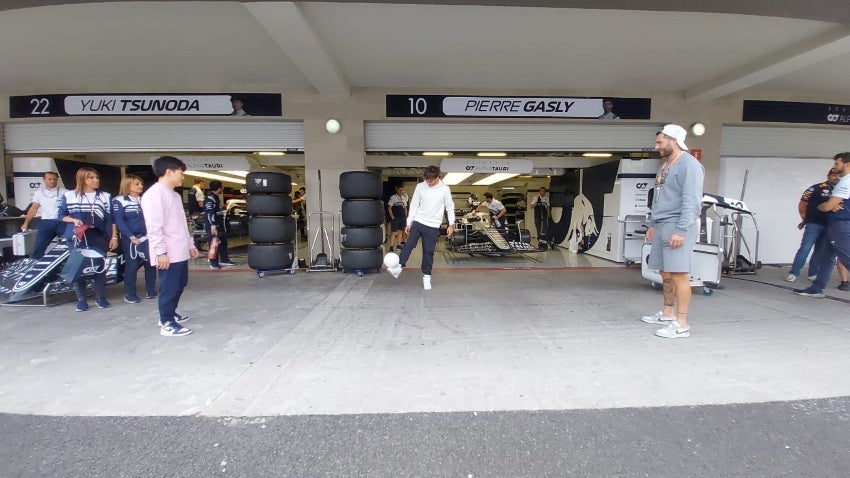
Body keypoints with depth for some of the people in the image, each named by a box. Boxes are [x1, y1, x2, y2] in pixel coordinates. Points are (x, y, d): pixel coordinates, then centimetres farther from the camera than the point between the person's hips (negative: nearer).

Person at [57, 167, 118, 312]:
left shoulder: (105, 196, 6)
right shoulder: (68, 196, 3)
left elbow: (110, 218, 5)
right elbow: (61, 214, 8)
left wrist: (114, 236, 0)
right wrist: (73, 220, -13)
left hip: (99, 236, 0)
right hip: (77, 237, 0)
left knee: (100, 266, 1)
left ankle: (101, 297, 11)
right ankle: (81, 299, 10)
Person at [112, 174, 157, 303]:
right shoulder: (119, 201, -3)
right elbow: (119, 221, -10)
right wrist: (131, 236, -18)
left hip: (147, 237, 5)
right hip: (131, 239, -5)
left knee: (151, 263, 6)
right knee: (132, 266, -2)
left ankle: (151, 291, 17)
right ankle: (129, 294, 9)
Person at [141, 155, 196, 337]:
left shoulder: (174, 195, 18)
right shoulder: (154, 194, -13)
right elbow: (154, 227, -18)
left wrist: (190, 244, 22)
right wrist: (161, 252, -21)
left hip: (180, 252, 10)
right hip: (168, 254, -10)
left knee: (180, 284, 18)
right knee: (169, 288, -2)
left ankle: (169, 314, 33)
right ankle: (167, 324, 8)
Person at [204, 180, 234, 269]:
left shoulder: (216, 197, 16)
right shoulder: (210, 198, -16)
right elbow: (209, 214, -23)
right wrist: (213, 226, -28)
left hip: (219, 225, 10)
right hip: (213, 226, -10)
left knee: (223, 242, 16)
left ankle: (224, 260, 26)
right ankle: (214, 264, 2)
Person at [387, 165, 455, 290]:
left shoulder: (445, 189, -6)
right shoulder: (420, 187, -2)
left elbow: (450, 208, 2)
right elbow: (414, 205, 3)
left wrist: (451, 225, -3)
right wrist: (409, 223, 2)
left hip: (433, 226, -1)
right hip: (418, 222, 1)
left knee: (429, 251, 2)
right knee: (409, 244, -13)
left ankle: (426, 276, 15)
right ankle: (399, 267, -11)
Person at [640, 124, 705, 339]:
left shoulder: (689, 164, -10)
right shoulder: (666, 165, 19)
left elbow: (691, 201, -17)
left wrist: (681, 230, -22)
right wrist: (653, 225, 22)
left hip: (677, 227, -9)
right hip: (662, 225, 9)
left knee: (678, 273, -8)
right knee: (666, 273, 13)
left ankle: (681, 324, -3)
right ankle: (667, 314, 24)